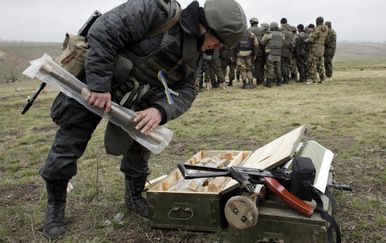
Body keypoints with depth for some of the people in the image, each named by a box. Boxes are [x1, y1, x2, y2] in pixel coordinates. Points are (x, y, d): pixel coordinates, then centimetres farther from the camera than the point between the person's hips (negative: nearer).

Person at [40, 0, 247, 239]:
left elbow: (186, 91, -7)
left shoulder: (193, 53, -4)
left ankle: (135, 197, 34)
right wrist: (99, 86, -32)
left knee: (140, 149, 12)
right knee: (67, 149, 4)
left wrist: (161, 110, -27)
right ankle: (55, 206, 26)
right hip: (89, 87, -6)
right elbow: (102, 33, -31)